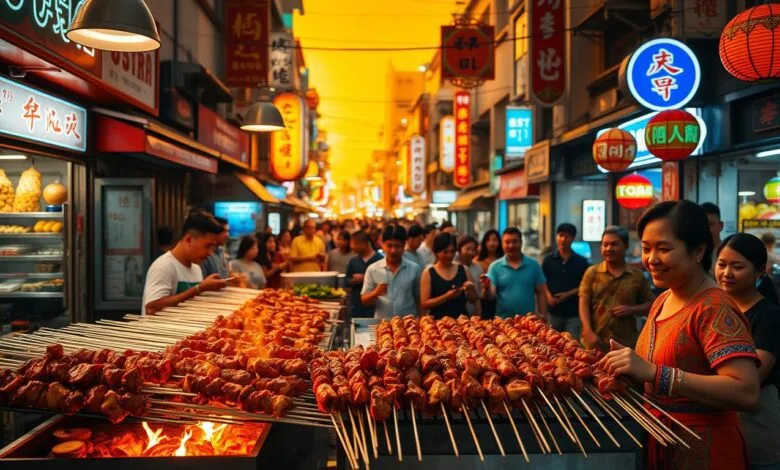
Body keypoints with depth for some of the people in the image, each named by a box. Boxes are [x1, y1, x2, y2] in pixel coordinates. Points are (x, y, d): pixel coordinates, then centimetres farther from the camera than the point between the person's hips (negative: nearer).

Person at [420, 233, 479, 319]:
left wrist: (470, 290, -8)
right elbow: (424, 304, -7)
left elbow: (474, 301, 12)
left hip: (462, 319, 2)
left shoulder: (464, 270, 7)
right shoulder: (428, 274, -1)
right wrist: (446, 296, -16)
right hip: (438, 320, -2)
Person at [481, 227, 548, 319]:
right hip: (503, 320, -1)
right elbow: (490, 296, -8)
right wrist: (487, 288, -29)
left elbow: (541, 293, 4)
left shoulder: (533, 264, 2)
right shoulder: (495, 266, -1)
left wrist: (543, 316, -2)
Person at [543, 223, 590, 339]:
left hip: (574, 313, -1)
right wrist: (548, 295, -10)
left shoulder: (581, 262, 2)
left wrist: (569, 294, -11)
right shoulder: (548, 260, 5)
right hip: (554, 311, 1)